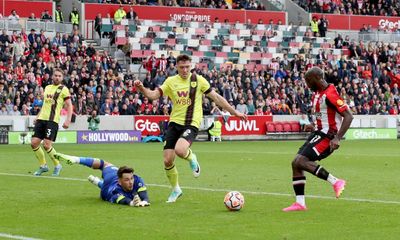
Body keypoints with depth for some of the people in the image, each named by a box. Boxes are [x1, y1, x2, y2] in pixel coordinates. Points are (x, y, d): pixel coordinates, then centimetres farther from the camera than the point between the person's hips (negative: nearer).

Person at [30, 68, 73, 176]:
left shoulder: (63, 89, 0)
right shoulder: (47, 88, 19)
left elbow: (69, 106, -3)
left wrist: (68, 120, -15)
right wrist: (38, 116, 21)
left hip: (52, 120, -6)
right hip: (41, 119, 6)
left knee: (46, 145, -14)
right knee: (34, 143, -2)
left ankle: (57, 165, 8)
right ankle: (43, 165, 16)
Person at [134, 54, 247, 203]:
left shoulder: (198, 80, -1)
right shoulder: (171, 81, 5)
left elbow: (216, 98, 5)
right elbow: (153, 95, -5)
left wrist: (235, 113, 5)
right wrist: (142, 88, -26)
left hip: (191, 124, -3)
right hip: (174, 123, 3)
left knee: (180, 150, -32)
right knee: (167, 161, -2)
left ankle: (192, 158, 6)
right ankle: (175, 189, 24)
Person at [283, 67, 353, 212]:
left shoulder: (329, 95, -19)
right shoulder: (317, 93, 12)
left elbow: (348, 116, -22)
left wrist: (337, 138, -29)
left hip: (328, 136, -10)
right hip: (319, 132, 10)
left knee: (300, 161, -21)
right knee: (296, 163, 2)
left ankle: (336, 182, -14)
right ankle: (300, 203, 4)